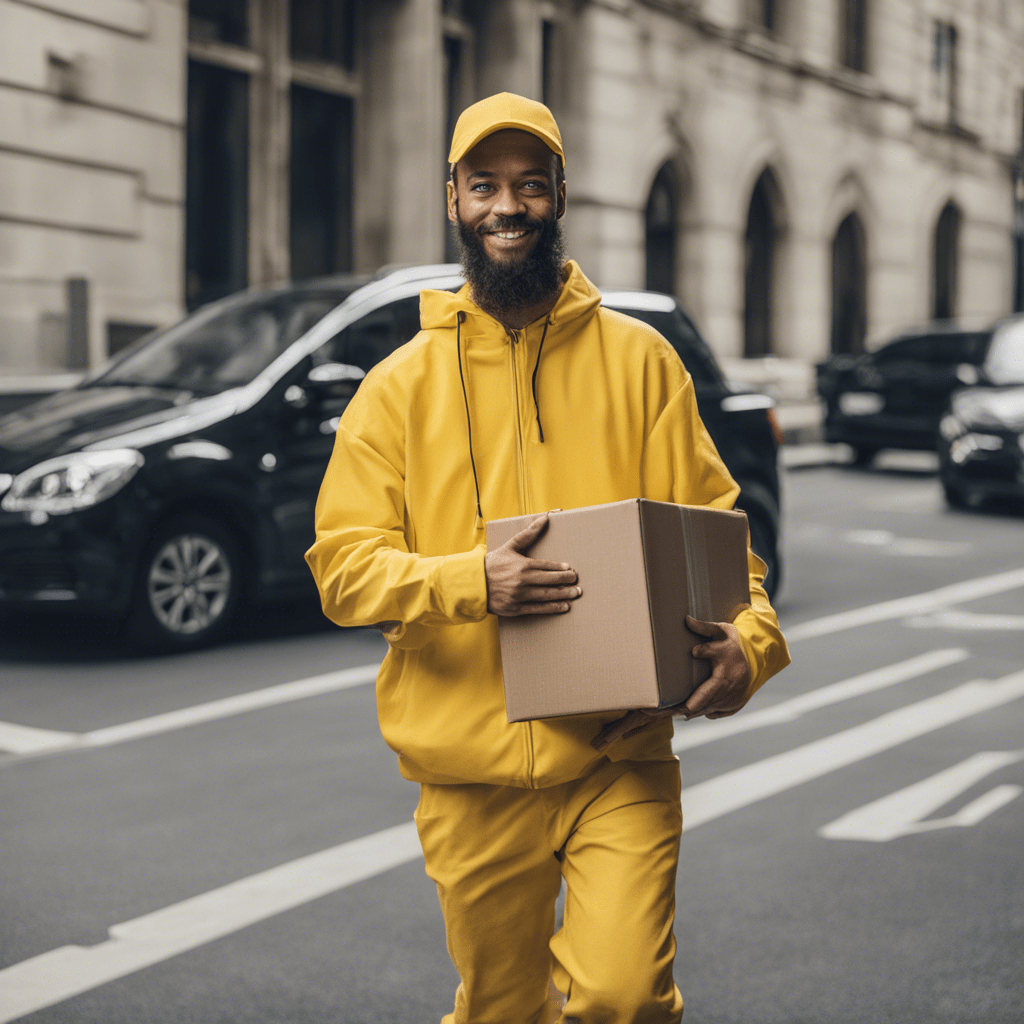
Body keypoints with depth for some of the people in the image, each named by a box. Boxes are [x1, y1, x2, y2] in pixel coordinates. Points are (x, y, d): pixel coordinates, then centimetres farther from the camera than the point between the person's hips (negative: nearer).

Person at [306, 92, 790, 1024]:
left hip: (621, 757, -1)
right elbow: (343, 564, -2)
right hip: (472, 771, 1)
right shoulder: (404, 384, 5)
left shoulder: (638, 359, 6)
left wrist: (749, 638, -15)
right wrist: (472, 580, -19)